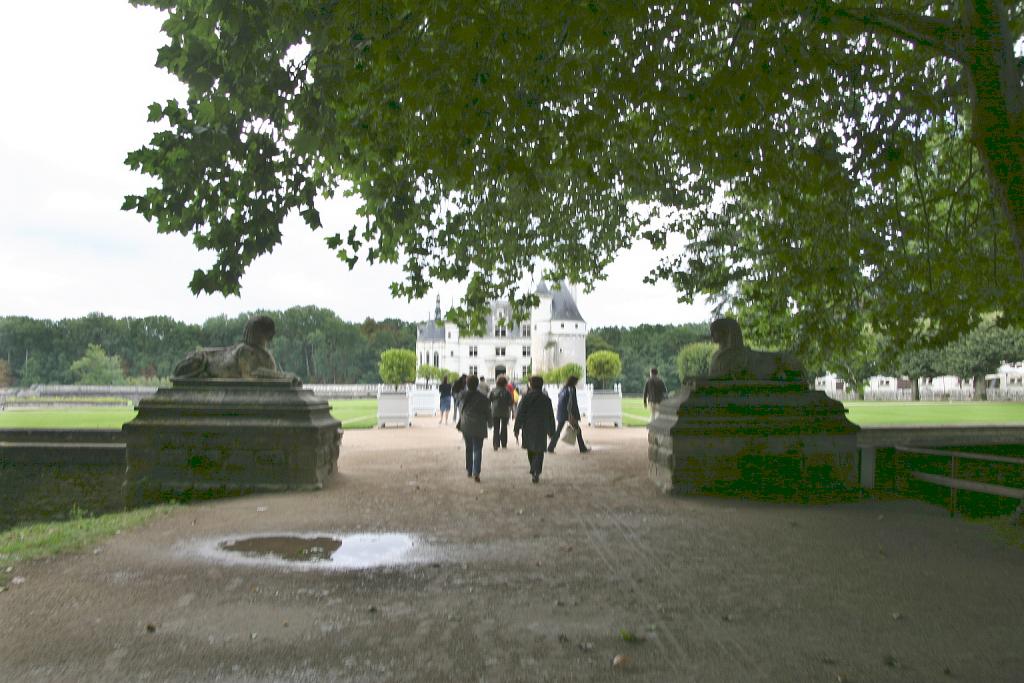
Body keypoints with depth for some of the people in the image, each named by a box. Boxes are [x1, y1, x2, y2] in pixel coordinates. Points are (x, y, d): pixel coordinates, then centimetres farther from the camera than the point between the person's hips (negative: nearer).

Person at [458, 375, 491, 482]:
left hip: (466, 426, 3)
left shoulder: (464, 395, -5)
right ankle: (476, 472, -14)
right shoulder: (482, 398, -11)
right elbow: (487, 412, -2)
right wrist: (489, 423, 14)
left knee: (469, 448, 19)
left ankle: (469, 470, 27)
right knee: (477, 449, 0)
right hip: (478, 427, -3)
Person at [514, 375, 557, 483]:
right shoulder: (546, 399, 0)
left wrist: (516, 428, -2)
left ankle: (533, 469, 32)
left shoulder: (526, 397, -6)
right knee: (539, 452, 2)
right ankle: (536, 472, -13)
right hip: (541, 429, 0)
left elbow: (520, 414, -8)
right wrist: (552, 431, 15)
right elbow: (551, 417, 6)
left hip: (528, 428, 0)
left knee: (530, 450, 19)